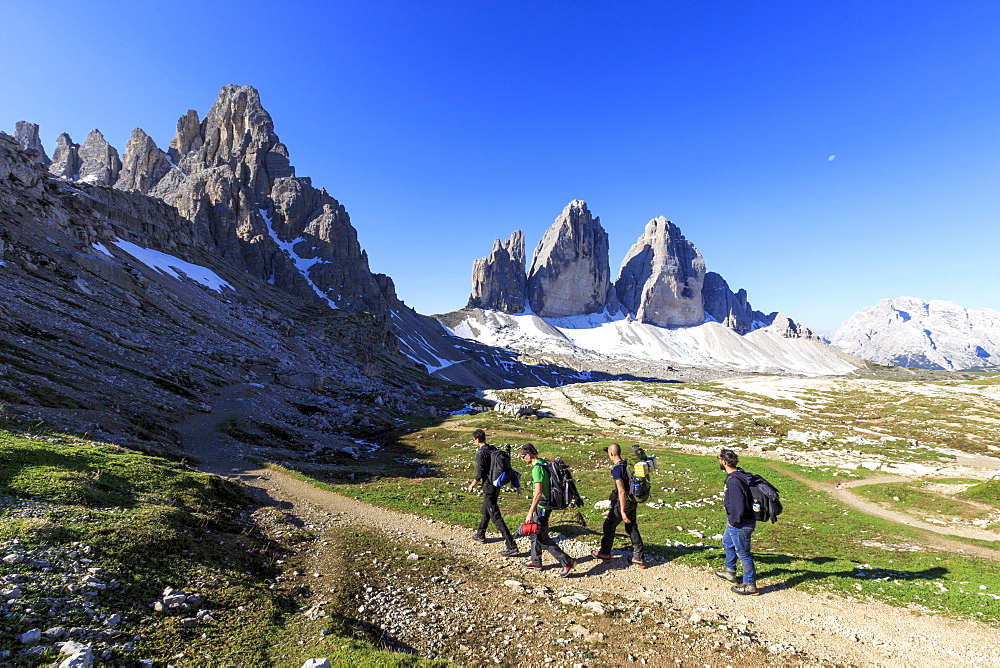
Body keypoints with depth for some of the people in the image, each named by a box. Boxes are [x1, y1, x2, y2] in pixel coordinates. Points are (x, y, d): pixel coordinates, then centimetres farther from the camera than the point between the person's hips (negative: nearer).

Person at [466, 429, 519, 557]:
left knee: (496, 517, -7)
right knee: (485, 511, 27)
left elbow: (480, 473, -19)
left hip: (488, 487, -9)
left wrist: (472, 485, -3)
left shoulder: (481, 453, -18)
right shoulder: (494, 449, 8)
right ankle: (480, 535, 46)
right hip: (496, 486, 9)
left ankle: (512, 547, -8)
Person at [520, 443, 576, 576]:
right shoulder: (544, 464, 7)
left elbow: (538, 492, -28)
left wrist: (530, 513, -25)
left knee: (542, 538, -1)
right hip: (545, 504, 10)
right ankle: (536, 561, 36)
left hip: (541, 507, -10)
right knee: (534, 532, 22)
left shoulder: (537, 468, -23)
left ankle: (567, 561, 2)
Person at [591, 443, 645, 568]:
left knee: (609, 526, 10)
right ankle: (639, 558, 18)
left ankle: (605, 553, 25)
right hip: (633, 501, 8)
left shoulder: (616, 469, -22)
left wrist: (622, 512, -23)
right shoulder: (628, 464, 3)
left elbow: (621, 491, -26)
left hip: (622, 502, -7)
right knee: (632, 528, 16)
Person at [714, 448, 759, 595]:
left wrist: (733, 521, -16)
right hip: (734, 522, 11)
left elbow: (737, 506, -30)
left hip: (740, 525, -11)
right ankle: (730, 571, 45)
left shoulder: (734, 481, -30)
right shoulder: (740, 474, 2)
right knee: (727, 542, 27)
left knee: (743, 553, 6)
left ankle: (750, 586, 22)